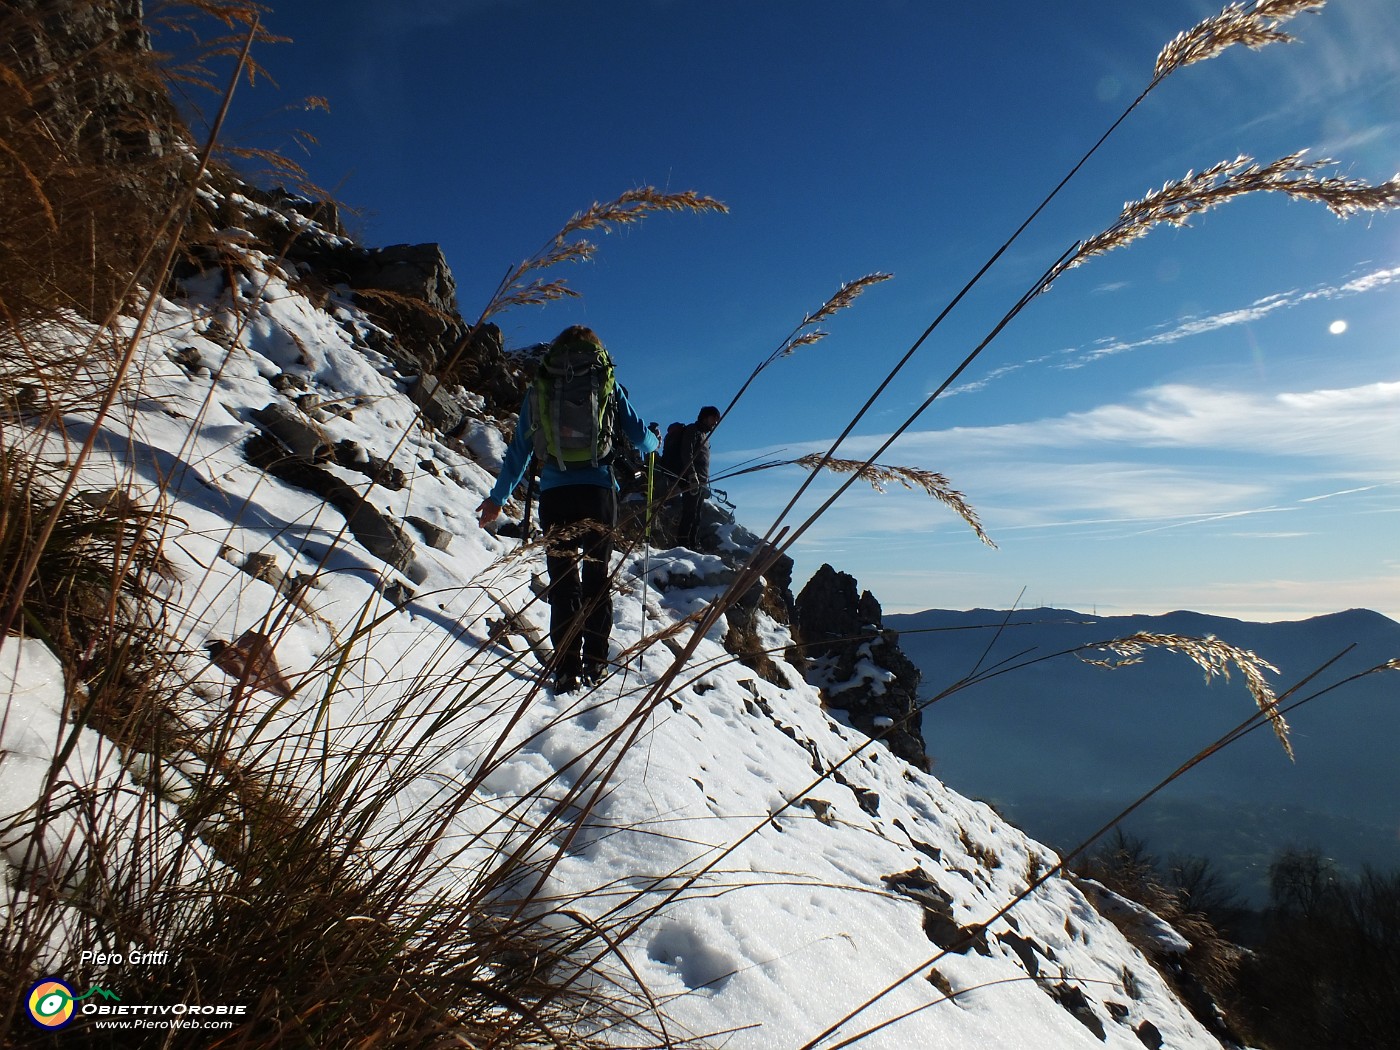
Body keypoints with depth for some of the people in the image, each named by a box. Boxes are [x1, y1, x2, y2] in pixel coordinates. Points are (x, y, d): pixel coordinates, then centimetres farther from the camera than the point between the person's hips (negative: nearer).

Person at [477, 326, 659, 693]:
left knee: (563, 582, 3)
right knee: (596, 577, 11)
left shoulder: (539, 389, 9)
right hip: (598, 492, 0)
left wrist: (498, 497, 19)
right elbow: (640, 436, 10)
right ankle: (595, 662, 13)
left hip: (554, 494, 0)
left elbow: (519, 449, 11)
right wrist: (653, 443, 34)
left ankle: (567, 669, -1)